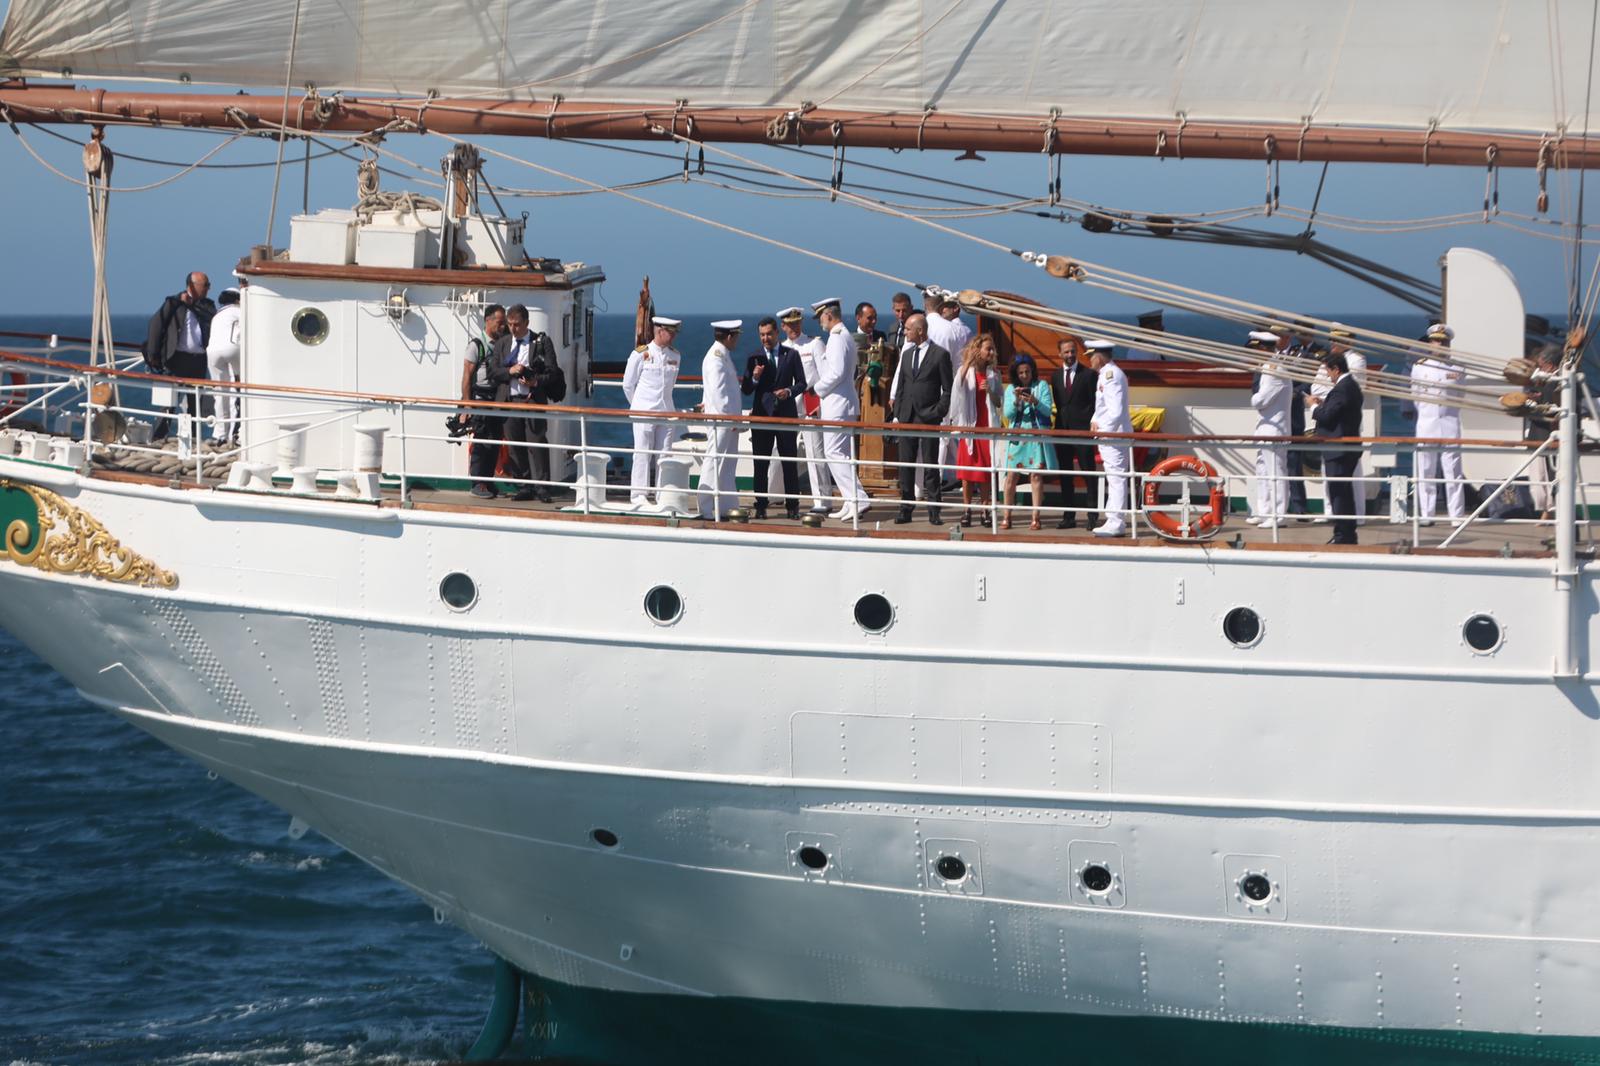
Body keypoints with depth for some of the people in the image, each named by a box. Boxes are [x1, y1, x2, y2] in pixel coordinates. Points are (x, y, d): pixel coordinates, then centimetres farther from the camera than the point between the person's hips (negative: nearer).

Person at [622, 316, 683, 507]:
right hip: (644, 411, -4)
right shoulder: (641, 354, -5)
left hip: (666, 411, 4)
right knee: (643, 454, -4)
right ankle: (639, 495, -2)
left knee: (664, 455, 3)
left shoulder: (675, 356, 9)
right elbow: (628, 384, 3)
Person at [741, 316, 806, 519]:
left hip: (786, 414, -1)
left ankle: (792, 506, 5)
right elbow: (746, 390, 5)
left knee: (790, 463, 1)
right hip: (761, 414, 1)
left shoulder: (791, 355, 6)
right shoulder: (754, 358, 7)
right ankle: (761, 506, 5)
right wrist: (754, 378, -15)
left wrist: (790, 391, -13)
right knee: (760, 464, 1)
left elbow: (801, 383, 6)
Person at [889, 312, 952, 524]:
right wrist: (897, 414, 8)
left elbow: (947, 390, -4)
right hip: (907, 417, 6)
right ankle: (905, 509, 9)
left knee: (930, 465, -1)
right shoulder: (907, 354, 14)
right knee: (906, 465, 5)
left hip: (929, 419, -5)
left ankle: (934, 511, 2)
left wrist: (939, 413, -11)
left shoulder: (940, 355, -4)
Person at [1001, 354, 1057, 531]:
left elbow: (1048, 410, -3)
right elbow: (1008, 414, 3)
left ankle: (1035, 518, -5)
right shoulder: (1011, 389, 10)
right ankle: (1006, 518, 1)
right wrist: (1016, 400, -14)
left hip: (1037, 435, -2)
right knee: (1011, 476, -3)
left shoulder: (1042, 386, 5)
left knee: (1036, 476, -6)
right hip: (1017, 435, 2)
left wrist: (1035, 402, -21)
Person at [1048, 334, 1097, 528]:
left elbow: (1094, 403, -3)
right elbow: (1057, 403, 15)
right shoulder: (1055, 376, 13)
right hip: (1062, 430, 5)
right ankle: (1069, 516, 10)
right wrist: (1060, 422, 4)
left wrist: (1090, 425, -10)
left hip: (1082, 430, -5)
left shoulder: (1088, 374, -1)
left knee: (1089, 475, -4)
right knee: (1065, 475, 6)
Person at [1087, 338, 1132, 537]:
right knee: (1114, 478, 14)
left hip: (1114, 435, -11)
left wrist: (1104, 431, -19)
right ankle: (1114, 520, 20)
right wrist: (1095, 421, 10)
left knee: (1116, 478, -9)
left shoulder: (1111, 374, -16)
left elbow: (1116, 409, -22)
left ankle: (1115, 523, -10)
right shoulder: (1107, 373, 16)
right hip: (1107, 434, 11)